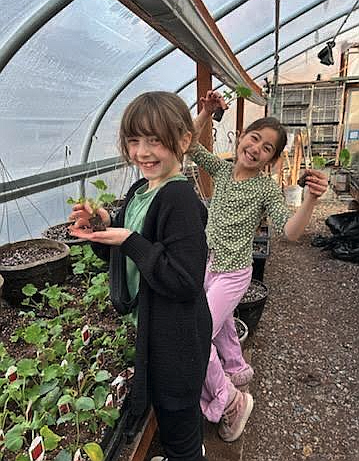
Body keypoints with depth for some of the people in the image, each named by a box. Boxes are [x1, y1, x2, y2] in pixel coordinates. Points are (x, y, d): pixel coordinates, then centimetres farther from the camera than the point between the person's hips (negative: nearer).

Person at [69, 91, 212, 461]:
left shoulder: (180, 199, -24)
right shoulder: (139, 191, 4)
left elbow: (185, 282, -27)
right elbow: (121, 255, 13)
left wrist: (130, 241, -27)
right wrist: (102, 226, -5)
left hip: (176, 336, -9)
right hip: (147, 325, 9)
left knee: (176, 413, 15)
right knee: (163, 406, 30)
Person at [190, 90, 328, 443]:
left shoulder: (267, 189, -13)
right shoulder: (223, 169, 1)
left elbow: (290, 232, -22)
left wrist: (310, 201, -39)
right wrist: (205, 114, -10)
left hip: (233, 274, -6)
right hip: (207, 265, 6)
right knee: (221, 326, 24)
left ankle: (229, 400, 15)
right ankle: (236, 371, 53)